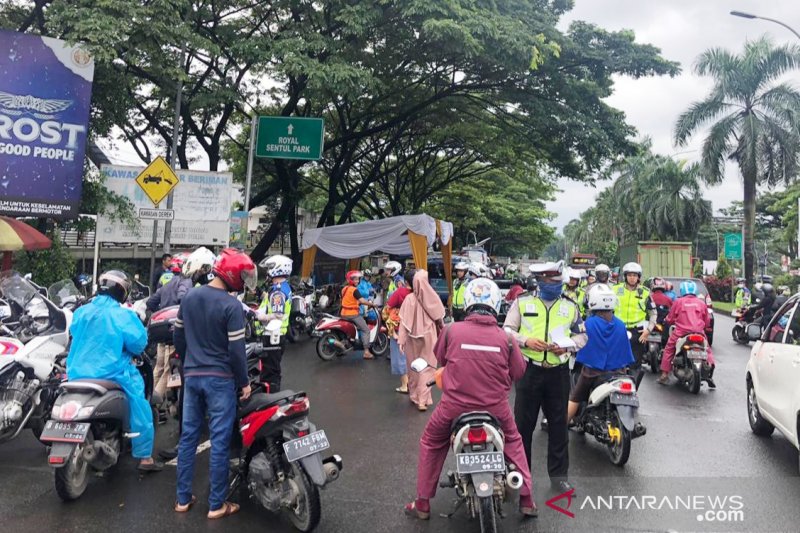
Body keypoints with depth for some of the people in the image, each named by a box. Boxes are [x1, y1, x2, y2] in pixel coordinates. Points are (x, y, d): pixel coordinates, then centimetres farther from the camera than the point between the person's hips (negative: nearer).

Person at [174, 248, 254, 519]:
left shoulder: (189, 297, 5)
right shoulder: (231, 305, -16)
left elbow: (178, 338, 13)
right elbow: (236, 350, -17)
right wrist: (244, 382, -5)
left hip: (192, 376, 7)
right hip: (220, 379, -6)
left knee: (188, 436, 14)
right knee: (220, 441, 2)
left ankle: (183, 498, 23)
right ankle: (216, 504, 10)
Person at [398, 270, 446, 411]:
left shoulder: (409, 298, -11)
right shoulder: (433, 298, -9)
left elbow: (404, 321, -11)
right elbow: (439, 318, 1)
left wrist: (401, 340, -8)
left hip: (413, 337, 1)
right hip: (428, 336, -1)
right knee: (426, 368, 6)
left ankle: (414, 395, 30)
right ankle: (422, 399, 0)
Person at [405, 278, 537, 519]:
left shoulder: (452, 330, -10)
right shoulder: (505, 337, -8)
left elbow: (439, 357, 8)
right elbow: (518, 371, 4)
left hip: (455, 404, -1)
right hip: (495, 406, 1)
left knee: (431, 443, 23)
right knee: (513, 442, 29)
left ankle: (422, 504, 29)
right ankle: (527, 500, 32)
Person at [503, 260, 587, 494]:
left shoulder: (570, 306, 7)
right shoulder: (522, 302, 0)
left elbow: (581, 335, 12)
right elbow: (507, 331, 1)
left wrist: (567, 346, -9)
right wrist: (526, 341, -16)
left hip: (559, 372, 2)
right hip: (530, 370, -2)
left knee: (558, 424, 9)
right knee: (523, 423, 6)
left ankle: (559, 474, 23)